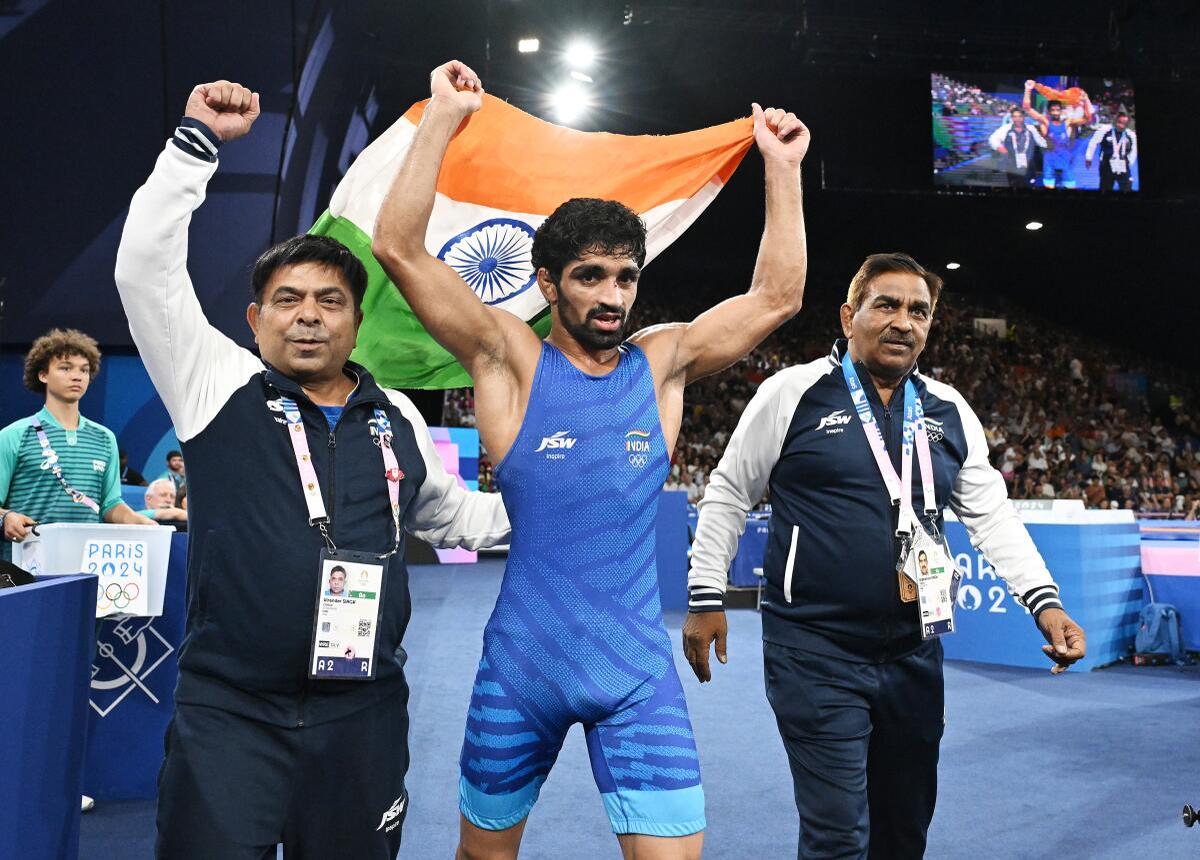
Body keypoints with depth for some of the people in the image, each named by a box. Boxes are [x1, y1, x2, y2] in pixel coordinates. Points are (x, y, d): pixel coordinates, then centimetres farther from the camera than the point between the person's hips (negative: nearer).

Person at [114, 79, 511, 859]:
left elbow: (453, 514, 21)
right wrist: (198, 141, -12)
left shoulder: (397, 419, 9)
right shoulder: (220, 386, -1)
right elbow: (146, 269, -9)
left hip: (365, 717, 3)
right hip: (229, 714, -3)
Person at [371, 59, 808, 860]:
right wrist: (444, 116, -11)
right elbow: (399, 249, -11)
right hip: (520, 665, -1)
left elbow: (776, 296, 5)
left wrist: (782, 167, 4)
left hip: (639, 669, 1)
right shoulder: (510, 360, -4)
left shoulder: (662, 362, 4)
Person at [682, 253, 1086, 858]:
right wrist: (706, 597, -2)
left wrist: (1043, 600, -3)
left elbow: (991, 513, 10)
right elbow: (729, 493, -1)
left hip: (914, 653, 5)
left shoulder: (950, 411, 8)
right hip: (815, 653, -5)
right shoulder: (794, 392, -6)